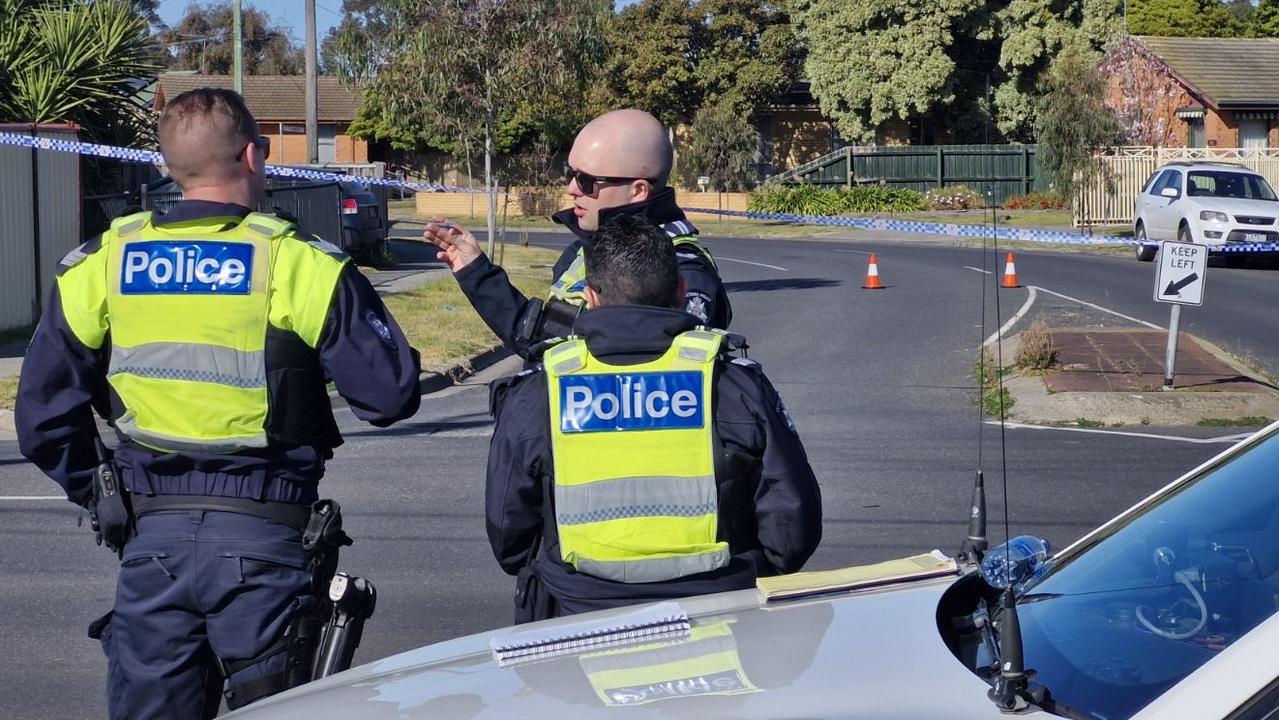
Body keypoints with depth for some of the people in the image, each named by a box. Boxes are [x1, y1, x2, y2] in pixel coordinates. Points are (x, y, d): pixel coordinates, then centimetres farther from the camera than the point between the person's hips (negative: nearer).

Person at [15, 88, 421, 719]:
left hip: (152, 540, 3)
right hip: (262, 536, -3)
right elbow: (390, 394, -9)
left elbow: (43, 415, 6)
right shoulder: (298, 263, -8)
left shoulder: (100, 264, 3)